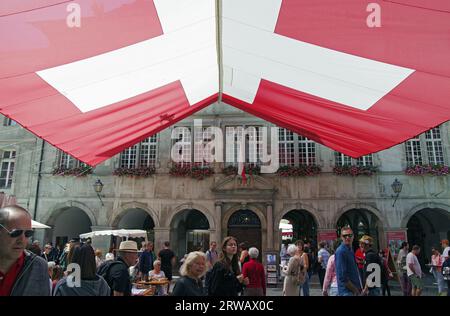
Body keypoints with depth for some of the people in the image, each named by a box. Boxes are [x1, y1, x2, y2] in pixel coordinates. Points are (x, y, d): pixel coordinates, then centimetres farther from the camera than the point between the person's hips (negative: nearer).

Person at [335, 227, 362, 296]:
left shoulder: (350, 250, 11)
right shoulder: (340, 251, -16)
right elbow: (342, 277, -21)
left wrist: (359, 289, 9)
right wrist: (355, 290, -13)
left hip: (356, 290, 9)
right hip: (347, 292, -9)